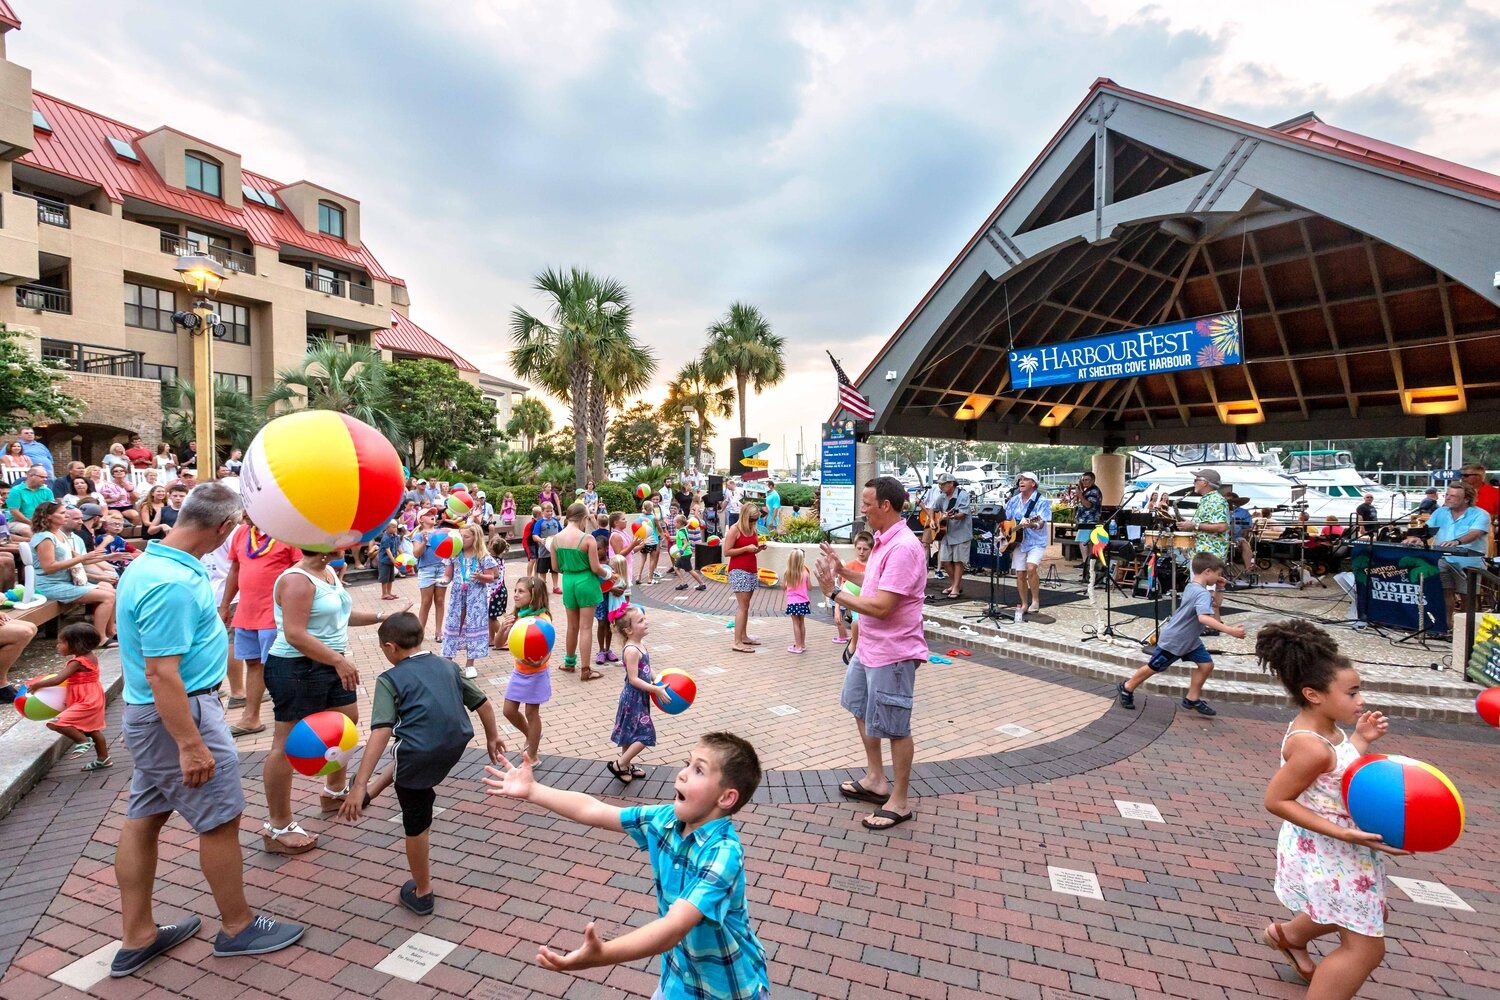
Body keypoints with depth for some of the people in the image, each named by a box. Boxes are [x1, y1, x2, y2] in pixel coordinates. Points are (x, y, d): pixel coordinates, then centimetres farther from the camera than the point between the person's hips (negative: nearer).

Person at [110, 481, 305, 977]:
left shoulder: (151, 562, 5)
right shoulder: (172, 584, -28)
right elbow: (162, 674, -28)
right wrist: (190, 746, -24)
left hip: (148, 714, 10)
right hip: (179, 714, -10)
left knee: (143, 819, 16)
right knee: (221, 819, 4)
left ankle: (137, 938, 30)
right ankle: (238, 927, 21)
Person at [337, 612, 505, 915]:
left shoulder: (390, 680, -4)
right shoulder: (448, 666, 11)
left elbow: (381, 733, -16)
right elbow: (483, 703, 15)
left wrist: (359, 785, -18)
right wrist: (492, 737, 30)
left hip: (419, 755, -4)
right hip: (455, 748, 5)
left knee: (417, 824, 18)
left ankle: (422, 893, 34)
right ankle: (371, 793, 53)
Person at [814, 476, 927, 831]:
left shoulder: (903, 548, -26)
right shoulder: (883, 541, 6)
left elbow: (881, 606, -30)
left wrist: (834, 592, -23)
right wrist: (844, 571, 10)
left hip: (892, 653, -11)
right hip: (869, 648, 11)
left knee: (894, 727, 4)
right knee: (861, 709, 24)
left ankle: (899, 802, 22)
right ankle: (876, 780, 41)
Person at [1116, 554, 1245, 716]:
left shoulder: (1192, 587, 2)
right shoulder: (1202, 593, -27)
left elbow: (1211, 605, 22)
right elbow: (1204, 618, -45)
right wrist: (1230, 630, -49)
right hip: (1172, 640, -9)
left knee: (1206, 665, 4)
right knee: (1154, 667, 6)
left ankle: (1192, 699, 15)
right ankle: (1126, 688, 23)